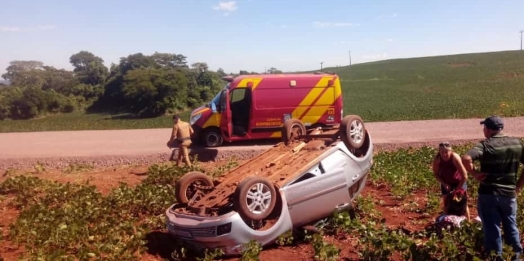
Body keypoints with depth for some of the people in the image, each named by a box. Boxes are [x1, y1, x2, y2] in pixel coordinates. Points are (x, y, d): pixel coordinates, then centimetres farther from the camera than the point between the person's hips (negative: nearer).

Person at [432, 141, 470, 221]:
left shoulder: (455, 157, -35)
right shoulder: (437, 159, -27)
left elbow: (464, 175, -30)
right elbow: (436, 174, -9)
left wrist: (458, 188, -23)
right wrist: (444, 184, -17)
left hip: (459, 180, -2)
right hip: (446, 182, 3)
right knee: (446, 203, 6)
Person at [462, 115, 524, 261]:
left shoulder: (485, 145, -14)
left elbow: (466, 159, -31)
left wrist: (474, 174, -16)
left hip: (488, 194, -5)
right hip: (509, 193, 5)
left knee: (492, 227, 8)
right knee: (510, 224, 23)